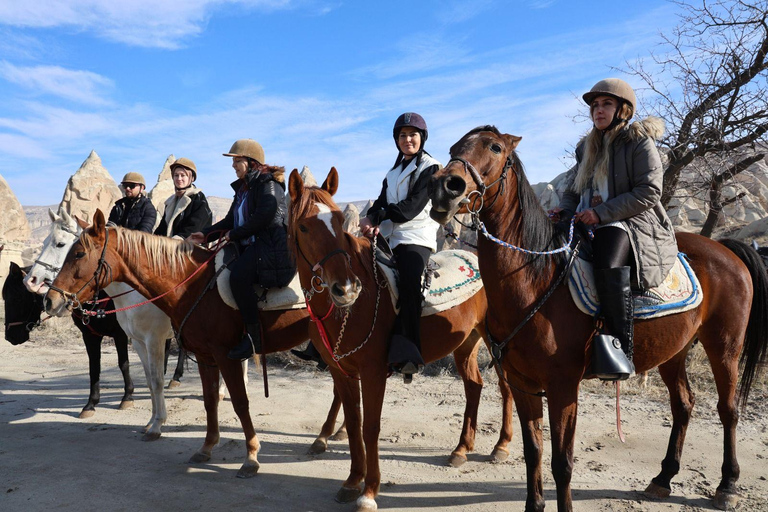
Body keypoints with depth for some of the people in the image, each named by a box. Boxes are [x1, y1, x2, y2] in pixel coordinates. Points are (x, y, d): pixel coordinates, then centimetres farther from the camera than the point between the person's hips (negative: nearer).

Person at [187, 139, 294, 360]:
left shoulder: (267, 184, -8)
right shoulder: (242, 187, 20)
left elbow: (264, 217, -21)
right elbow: (231, 220, 23)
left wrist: (235, 234, -14)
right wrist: (205, 234, 10)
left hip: (271, 246, -11)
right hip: (250, 246, 11)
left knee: (238, 275, -31)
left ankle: (254, 335, -23)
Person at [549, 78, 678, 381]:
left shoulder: (640, 142, 0)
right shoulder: (587, 148, 20)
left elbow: (648, 193, -10)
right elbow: (573, 190, 21)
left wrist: (602, 213, -18)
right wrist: (564, 211, -2)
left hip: (636, 224, -7)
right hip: (590, 228, 7)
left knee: (609, 264, -37)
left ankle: (620, 347, -29)